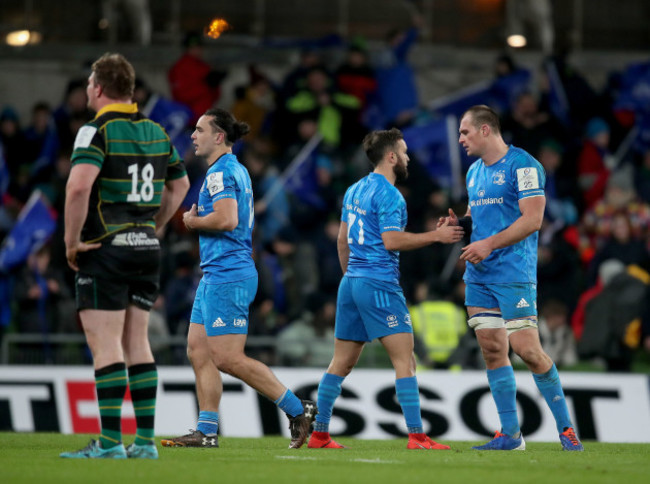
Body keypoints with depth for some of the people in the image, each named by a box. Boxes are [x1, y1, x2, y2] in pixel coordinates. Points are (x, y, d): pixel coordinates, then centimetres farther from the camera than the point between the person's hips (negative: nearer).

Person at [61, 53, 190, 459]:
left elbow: (79, 185, -26)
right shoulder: (156, 131, 12)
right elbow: (180, 184, 23)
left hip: (105, 248, -7)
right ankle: (145, 440, 8)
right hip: (146, 248, 7)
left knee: (106, 345, -7)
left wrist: (72, 239, -16)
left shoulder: (98, 130, -11)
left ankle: (110, 441, -10)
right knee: (137, 344, 10)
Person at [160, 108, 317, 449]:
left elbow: (227, 219, -25)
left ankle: (298, 410, -7)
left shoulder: (221, 172, -13)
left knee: (227, 357, -11)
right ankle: (207, 431, 5)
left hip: (227, 277, -11)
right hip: (216, 275, 11)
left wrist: (193, 221, -9)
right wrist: (198, 219, 12)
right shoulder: (236, 170, 18)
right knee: (198, 351, 7)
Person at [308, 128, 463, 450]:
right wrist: (436, 236, -13)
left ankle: (319, 434, 11)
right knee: (405, 360, -8)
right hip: (380, 285, -9)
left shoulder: (354, 191, 15)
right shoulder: (388, 195, -11)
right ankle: (416, 435, -14)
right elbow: (391, 240, -18)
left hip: (352, 281, 9)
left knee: (342, 361, 11)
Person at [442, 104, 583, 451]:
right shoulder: (475, 172, 17)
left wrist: (489, 244, -19)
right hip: (478, 275, 8)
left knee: (527, 350, -11)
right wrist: (458, 223, 6)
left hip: (514, 275, -8)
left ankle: (565, 428, -1)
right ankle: (510, 434, 7)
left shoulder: (522, 166, -9)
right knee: (492, 350, 4)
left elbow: (532, 219, -16)